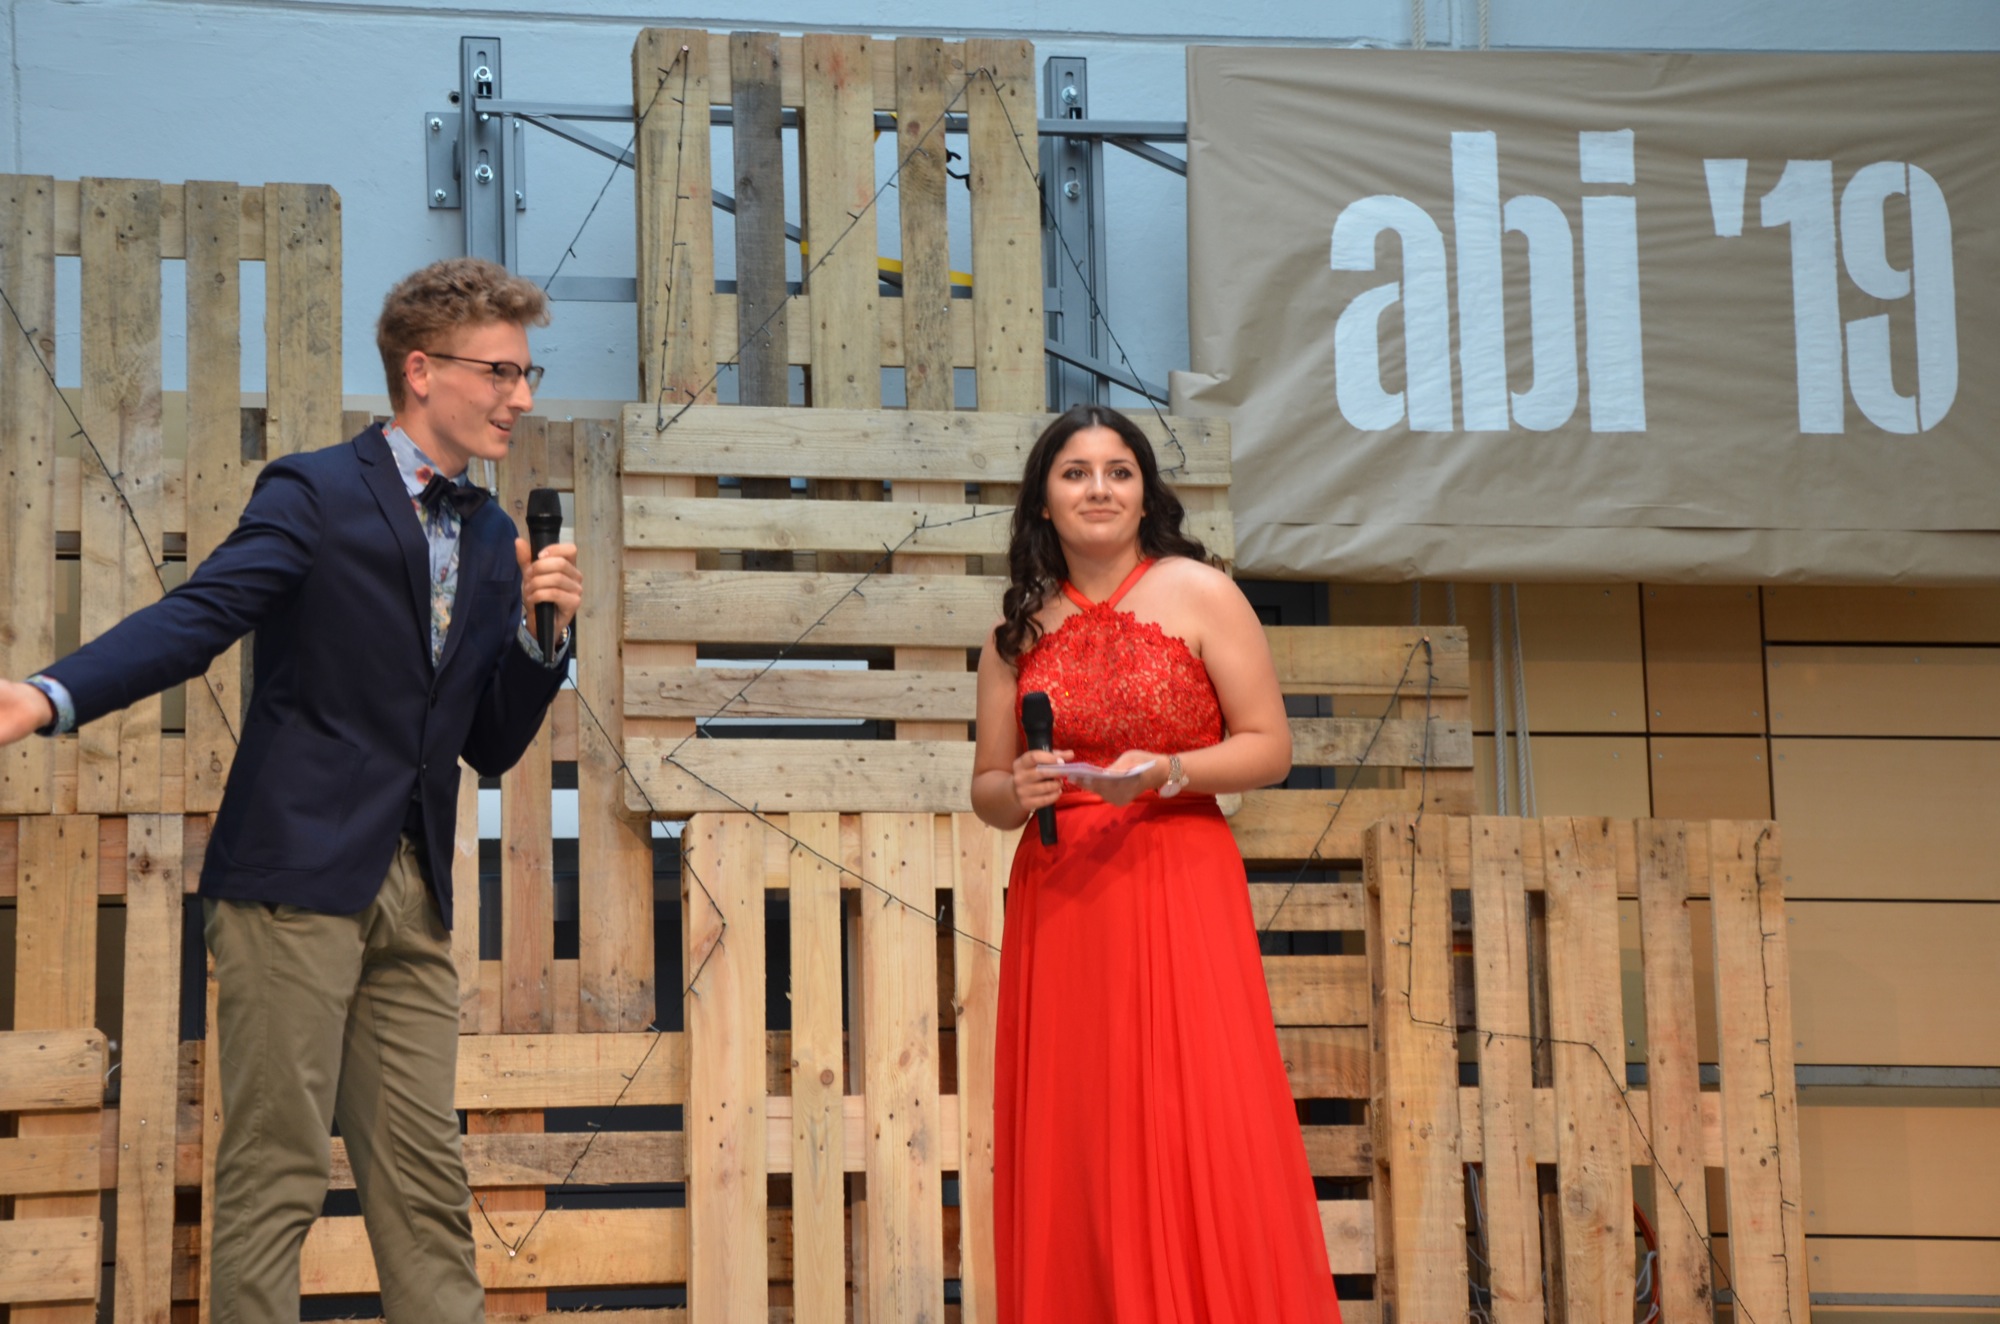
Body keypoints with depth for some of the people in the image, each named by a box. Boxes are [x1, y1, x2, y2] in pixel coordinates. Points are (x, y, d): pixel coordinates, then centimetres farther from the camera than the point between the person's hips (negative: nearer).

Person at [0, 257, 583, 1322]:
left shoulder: (491, 542, 16)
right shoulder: (315, 496, -3)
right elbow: (196, 617, -17)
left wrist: (541, 629, 0)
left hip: (412, 895, 6)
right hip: (296, 877, -6)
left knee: (426, 1180, 8)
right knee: (275, 1170, -3)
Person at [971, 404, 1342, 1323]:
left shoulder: (1197, 593, 2)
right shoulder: (1018, 627, 12)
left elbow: (1270, 747, -1)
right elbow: (985, 788, 15)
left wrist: (1166, 773, -16)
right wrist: (1016, 791, -7)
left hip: (1177, 888, -3)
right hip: (1056, 902, 3)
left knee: (1194, 1138, -9)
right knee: (1070, 1146, 2)